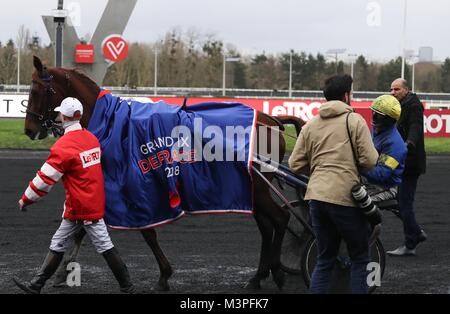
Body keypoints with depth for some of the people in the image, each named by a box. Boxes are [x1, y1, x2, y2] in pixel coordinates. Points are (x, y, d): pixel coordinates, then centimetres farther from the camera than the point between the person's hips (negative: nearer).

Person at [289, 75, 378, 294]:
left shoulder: (310, 125, 12)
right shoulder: (355, 120, -3)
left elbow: (295, 164, 8)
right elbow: (369, 161, -10)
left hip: (317, 197, 5)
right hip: (346, 198, -5)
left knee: (325, 259, 15)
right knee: (360, 258, 9)